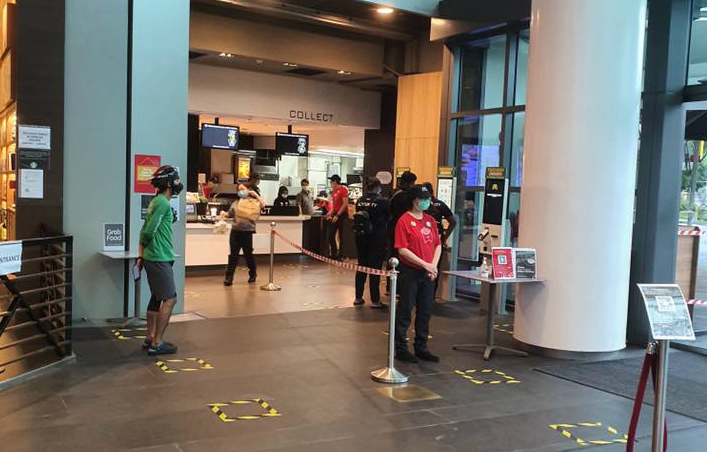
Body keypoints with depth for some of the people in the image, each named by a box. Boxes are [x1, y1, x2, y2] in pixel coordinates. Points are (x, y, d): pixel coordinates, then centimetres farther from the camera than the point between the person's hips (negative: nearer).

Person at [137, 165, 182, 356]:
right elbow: (149, 232, -19)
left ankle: (150, 338, 24)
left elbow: (145, 231, 15)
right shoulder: (163, 203, -16)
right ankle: (156, 344, -2)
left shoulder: (157, 201, 14)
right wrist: (143, 253, 0)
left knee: (157, 298, 16)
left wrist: (141, 256, 12)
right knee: (170, 299, -6)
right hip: (159, 259, -10)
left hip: (153, 258, 10)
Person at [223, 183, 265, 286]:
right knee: (233, 255, 0)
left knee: (248, 254, 7)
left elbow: (263, 205, -15)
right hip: (235, 231, 3)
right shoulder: (235, 203, 15)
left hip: (247, 231, -3)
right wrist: (224, 214, 2)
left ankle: (253, 273, 29)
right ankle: (228, 277, 1)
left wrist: (256, 194, -15)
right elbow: (230, 214, 22)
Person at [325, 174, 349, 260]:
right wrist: (330, 214, 8)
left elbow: (345, 204, -17)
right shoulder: (334, 191, 13)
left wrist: (337, 215, -19)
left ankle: (340, 255, 4)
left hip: (342, 214, -8)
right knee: (331, 235, 6)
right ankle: (333, 254, 14)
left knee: (341, 235, -2)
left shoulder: (343, 189, -11)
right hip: (335, 214, 8)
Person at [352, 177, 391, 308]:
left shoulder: (360, 201, 0)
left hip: (361, 238, 4)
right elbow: (389, 217, 1)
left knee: (361, 267, 15)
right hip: (377, 239, -4)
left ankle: (358, 297, 23)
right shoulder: (382, 201, -12)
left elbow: (358, 216, 7)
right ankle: (375, 300, 5)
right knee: (375, 268, 2)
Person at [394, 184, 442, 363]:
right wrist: (424, 264, -17)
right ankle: (401, 349, 13)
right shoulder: (404, 220, -9)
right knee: (405, 312, 2)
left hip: (428, 274, 6)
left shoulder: (430, 220, 10)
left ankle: (421, 348, 24)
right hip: (410, 272, -6)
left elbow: (438, 245, 12)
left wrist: (433, 265, -4)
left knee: (425, 312, 12)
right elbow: (402, 249, -15)